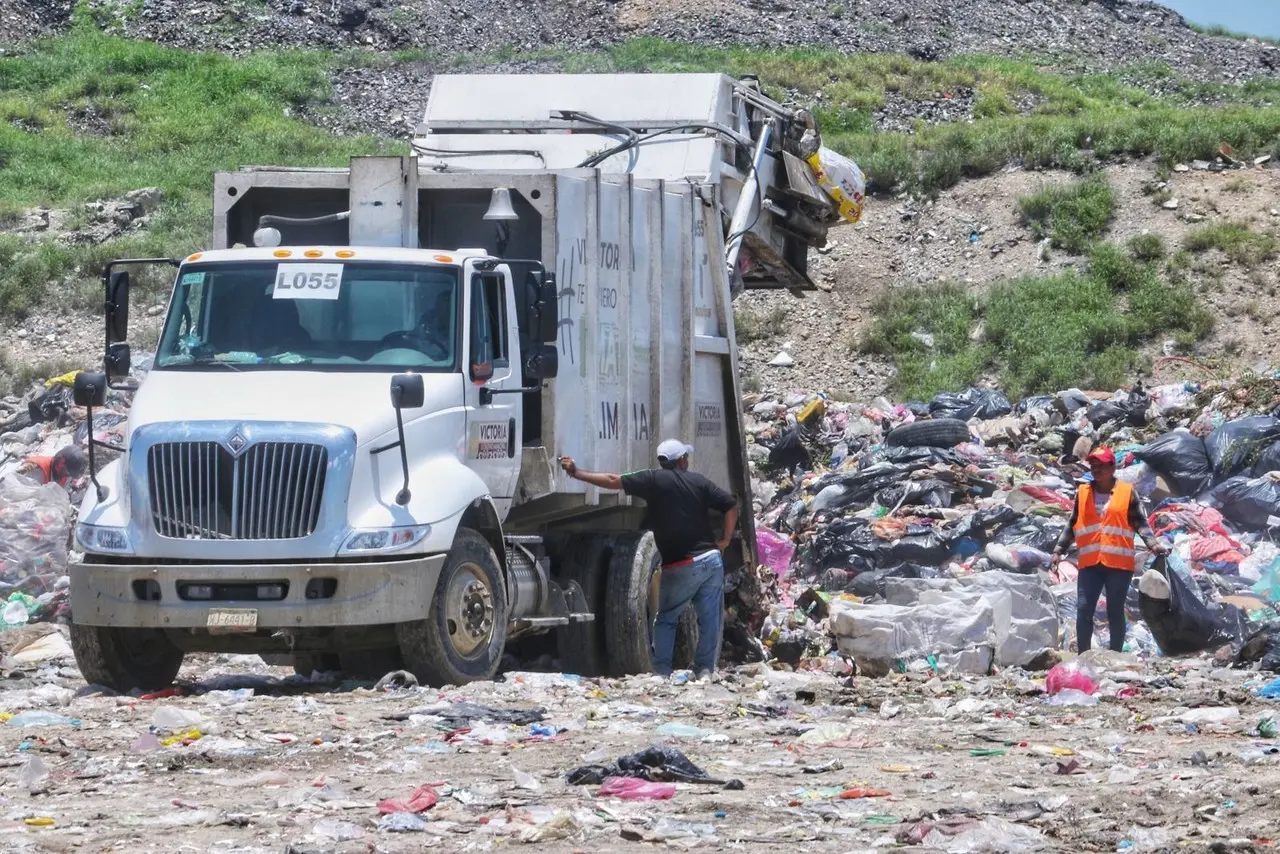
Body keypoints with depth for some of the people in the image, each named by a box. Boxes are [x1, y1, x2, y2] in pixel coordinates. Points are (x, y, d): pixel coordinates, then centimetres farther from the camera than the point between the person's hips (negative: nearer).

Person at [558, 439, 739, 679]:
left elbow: (612, 481, -6)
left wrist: (576, 473, -1)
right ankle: (705, 669, 2)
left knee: (666, 619, 10)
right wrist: (725, 540, 9)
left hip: (680, 567, -2)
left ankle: (661, 671, 2)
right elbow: (731, 506, 2)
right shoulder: (699, 481, 7)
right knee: (709, 619, 7)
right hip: (711, 559, 3)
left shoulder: (655, 480, -3)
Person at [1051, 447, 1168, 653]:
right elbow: (1072, 526, 16)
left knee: (1115, 612, 4)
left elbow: (1140, 524, 3)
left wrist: (1153, 544, -12)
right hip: (1090, 564, 2)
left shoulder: (1127, 493, 5)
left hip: (1119, 563, -2)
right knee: (1083, 611, -6)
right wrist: (1059, 550, 8)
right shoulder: (1083, 493, 12)